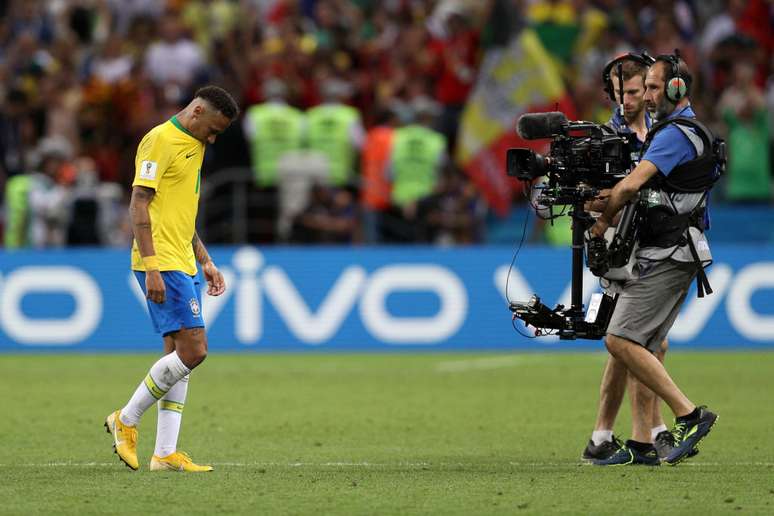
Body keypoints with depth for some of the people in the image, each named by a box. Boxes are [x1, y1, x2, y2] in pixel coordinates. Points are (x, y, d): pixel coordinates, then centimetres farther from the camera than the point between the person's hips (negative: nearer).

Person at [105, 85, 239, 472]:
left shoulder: (192, 146, 19)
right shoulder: (161, 140, -11)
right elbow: (139, 204, -16)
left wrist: (204, 260, 24)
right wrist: (151, 268, -22)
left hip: (183, 264, 10)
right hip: (161, 265, -10)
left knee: (178, 355, 7)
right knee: (193, 350, -14)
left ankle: (165, 454, 7)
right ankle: (126, 420, -2)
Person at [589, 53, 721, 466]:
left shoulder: (675, 135, -14)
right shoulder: (694, 133, 20)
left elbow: (630, 185, -22)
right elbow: (645, 190, 22)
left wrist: (603, 220, -5)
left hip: (666, 257, -10)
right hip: (669, 255, 10)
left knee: (620, 342, -14)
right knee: (641, 347, 9)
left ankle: (689, 415, -15)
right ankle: (641, 444, 8)